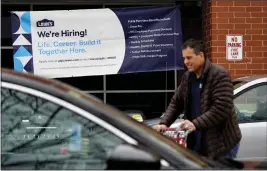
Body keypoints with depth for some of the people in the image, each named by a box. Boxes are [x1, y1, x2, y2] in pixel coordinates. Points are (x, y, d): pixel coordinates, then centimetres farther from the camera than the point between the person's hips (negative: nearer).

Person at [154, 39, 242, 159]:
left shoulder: (220, 75, -14)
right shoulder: (187, 77, 10)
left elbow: (221, 109, -22)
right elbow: (176, 103, 13)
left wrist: (195, 124, -27)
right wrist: (164, 123, -4)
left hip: (222, 142, -7)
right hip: (197, 142, 7)